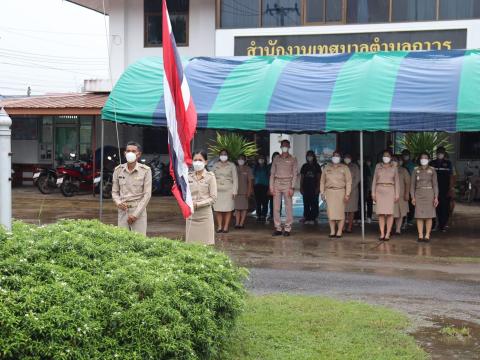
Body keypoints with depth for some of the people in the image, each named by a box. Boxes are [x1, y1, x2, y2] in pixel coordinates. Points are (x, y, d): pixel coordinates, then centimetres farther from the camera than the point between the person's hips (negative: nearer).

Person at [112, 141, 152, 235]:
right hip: (123, 210, 3)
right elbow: (114, 191, 13)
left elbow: (147, 194, -4)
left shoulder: (145, 170, -3)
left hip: (139, 210, -3)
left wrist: (136, 213, -10)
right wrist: (118, 203, -9)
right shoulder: (118, 170, 6)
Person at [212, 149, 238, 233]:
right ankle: (219, 226, 2)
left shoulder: (232, 165, 7)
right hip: (217, 190, 2)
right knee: (218, 209, -3)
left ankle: (226, 227, 1)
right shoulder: (215, 165, 13)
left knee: (228, 209, -4)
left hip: (228, 190, -2)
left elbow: (235, 179, 4)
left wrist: (234, 191, -5)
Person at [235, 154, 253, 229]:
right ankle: (237, 223, 1)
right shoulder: (235, 169, 10)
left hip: (244, 191, -2)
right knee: (237, 208, 1)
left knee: (244, 208, -1)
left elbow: (250, 181, 0)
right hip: (236, 191, 2)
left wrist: (249, 191, -7)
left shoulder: (248, 169, 2)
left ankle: (241, 223, 0)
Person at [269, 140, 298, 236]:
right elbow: (272, 173, 10)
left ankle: (287, 228, 0)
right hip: (277, 183, 3)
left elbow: (295, 174, 1)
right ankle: (278, 228, 6)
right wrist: (271, 187, 1)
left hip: (287, 184, -2)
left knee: (288, 207, -4)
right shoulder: (276, 159, 13)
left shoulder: (292, 160, 6)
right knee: (276, 207, 0)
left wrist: (292, 187, -9)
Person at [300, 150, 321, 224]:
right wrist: (301, 187, 5)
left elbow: (319, 178, 2)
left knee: (314, 203, -4)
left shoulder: (316, 166, 5)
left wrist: (318, 187, -7)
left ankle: (313, 218, 1)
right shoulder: (304, 166, 11)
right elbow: (301, 178, 12)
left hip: (314, 188, -2)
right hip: (306, 187, 2)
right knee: (306, 203, 2)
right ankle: (307, 218, 6)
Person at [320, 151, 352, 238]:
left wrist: (347, 194, -7)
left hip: (340, 191, -2)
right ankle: (332, 231, 1)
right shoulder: (327, 168, 13)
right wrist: (322, 192, 7)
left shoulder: (344, 168, 6)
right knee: (330, 211, -3)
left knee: (340, 211, -5)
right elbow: (322, 181, 16)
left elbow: (348, 181, 1)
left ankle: (339, 231, -2)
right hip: (329, 191, 2)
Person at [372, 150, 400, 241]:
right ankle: (382, 234, -1)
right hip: (380, 190, 1)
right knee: (381, 213, -3)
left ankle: (387, 234, -3)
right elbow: (374, 180, 10)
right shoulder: (378, 167, 10)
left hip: (390, 191, -1)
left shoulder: (394, 168, 8)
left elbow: (397, 182, 8)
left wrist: (397, 195, 1)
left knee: (389, 213, -7)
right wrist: (373, 193, 4)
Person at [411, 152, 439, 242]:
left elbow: (435, 184, 5)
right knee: (419, 215, -3)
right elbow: (412, 184, 7)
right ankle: (420, 235, 1)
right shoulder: (416, 171, 8)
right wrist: (413, 197, -1)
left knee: (429, 215, -2)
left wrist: (436, 197, -3)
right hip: (419, 194, 1)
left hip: (429, 194, 0)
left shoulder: (432, 171, 6)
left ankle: (427, 235, 2)